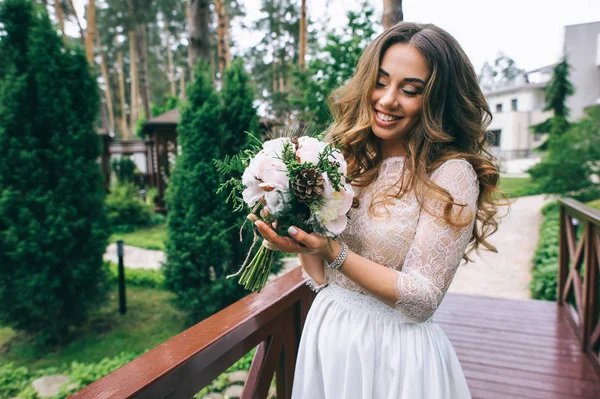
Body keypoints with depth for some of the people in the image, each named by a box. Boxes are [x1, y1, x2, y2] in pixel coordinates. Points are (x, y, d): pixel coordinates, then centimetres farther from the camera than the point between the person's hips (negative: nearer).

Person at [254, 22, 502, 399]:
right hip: (326, 335, 5)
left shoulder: (450, 174, -17)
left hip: (394, 349, -4)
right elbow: (320, 278, -1)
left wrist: (334, 252, -28)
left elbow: (422, 301, -18)